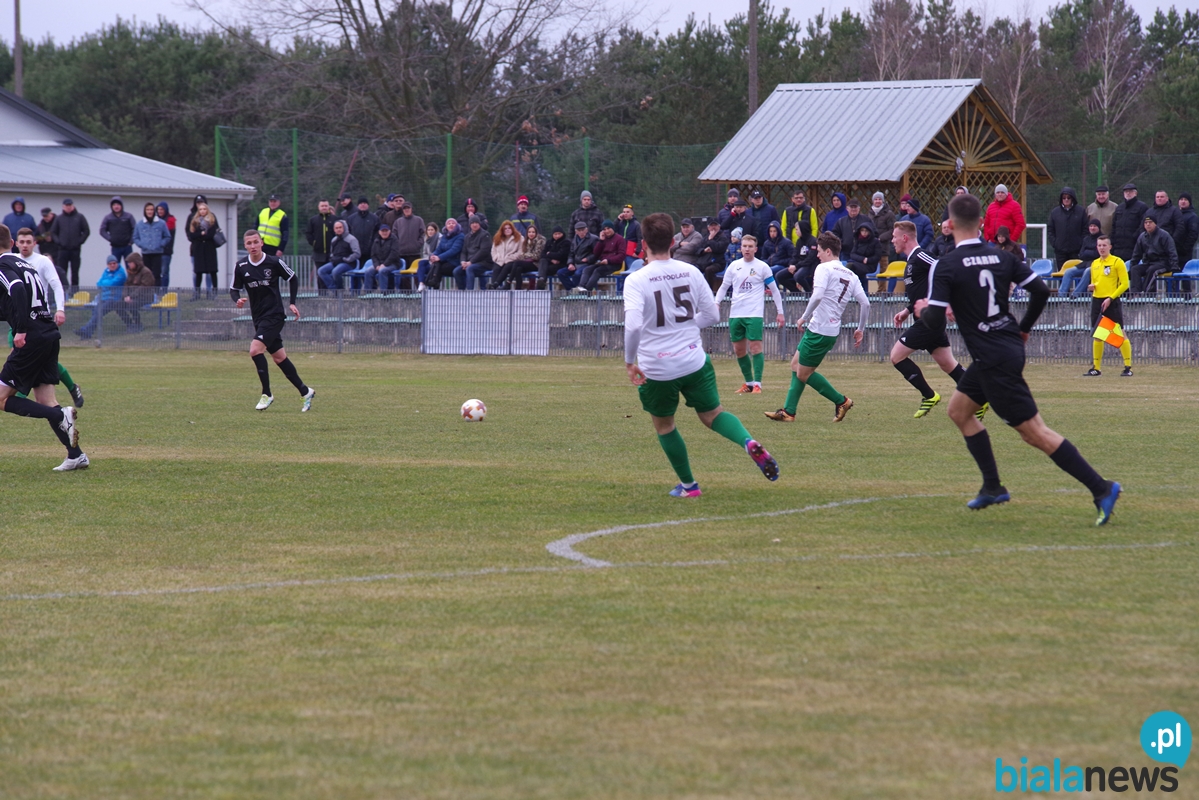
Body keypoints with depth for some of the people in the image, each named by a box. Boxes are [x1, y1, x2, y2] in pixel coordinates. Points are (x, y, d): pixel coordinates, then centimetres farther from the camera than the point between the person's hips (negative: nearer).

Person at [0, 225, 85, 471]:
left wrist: (21, 330, -26)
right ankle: (76, 455, 3)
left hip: (32, 339, -8)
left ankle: (61, 416, -16)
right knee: (44, 401, 11)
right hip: (50, 335, 8)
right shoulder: (23, 264, 21)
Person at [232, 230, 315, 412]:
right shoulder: (241, 266, 0)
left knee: (255, 350, -21)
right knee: (279, 357, 10)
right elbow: (234, 289, 9)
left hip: (274, 315, -5)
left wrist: (292, 303, -2)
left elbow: (293, 279, 5)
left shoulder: (274, 262, -9)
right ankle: (305, 391, 24)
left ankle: (267, 394, -11)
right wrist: (237, 300, -13)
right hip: (258, 317, 5)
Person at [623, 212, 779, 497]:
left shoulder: (635, 281, -14)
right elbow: (712, 315, 5)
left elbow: (633, 325, -25)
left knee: (663, 425, 20)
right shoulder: (691, 272, -2)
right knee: (713, 414, 16)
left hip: (655, 369, -3)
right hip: (694, 361, 3)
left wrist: (629, 361, -11)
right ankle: (750, 443, -14)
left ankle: (688, 485, 26)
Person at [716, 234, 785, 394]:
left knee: (755, 347, -12)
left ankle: (757, 384, -10)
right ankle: (748, 382, 20)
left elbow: (774, 290, 5)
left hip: (754, 314, -4)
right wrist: (716, 303, 0)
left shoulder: (762, 267, 0)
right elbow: (723, 287, 16)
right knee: (739, 349, 7)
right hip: (735, 313, 4)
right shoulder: (734, 266, 9)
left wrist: (780, 312, 2)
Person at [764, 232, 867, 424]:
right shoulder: (851, 276, 12)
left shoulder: (824, 268, -10)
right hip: (832, 331, 9)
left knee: (804, 373, 2)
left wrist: (804, 317, -14)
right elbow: (865, 303, 6)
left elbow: (817, 296, -25)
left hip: (818, 329, -9)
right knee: (796, 364, 18)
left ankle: (841, 401, 6)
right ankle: (788, 412, 19)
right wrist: (861, 329, 14)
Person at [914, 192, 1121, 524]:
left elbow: (935, 324, -17)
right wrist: (1024, 328, 18)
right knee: (958, 409, 22)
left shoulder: (946, 267, -14)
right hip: (1010, 345, 8)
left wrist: (923, 310, 7)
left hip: (995, 360, -8)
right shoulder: (1001, 257, 4)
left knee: (1034, 431, -6)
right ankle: (992, 487, 21)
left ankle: (1100, 488, -10)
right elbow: (1041, 290, 2)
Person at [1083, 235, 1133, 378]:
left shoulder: (1117, 262, -4)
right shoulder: (1094, 264, 15)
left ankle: (1128, 367, -5)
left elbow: (1125, 284, -8)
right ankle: (1096, 368, 13)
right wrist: (1091, 287, 2)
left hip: (1112, 302, -6)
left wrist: (1110, 298, -15)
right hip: (1097, 301, 6)